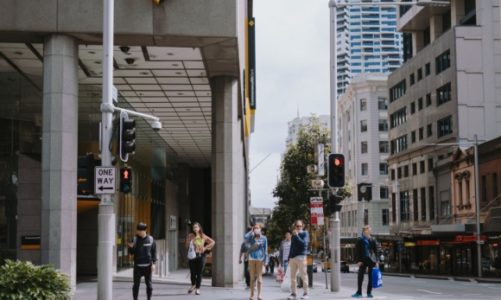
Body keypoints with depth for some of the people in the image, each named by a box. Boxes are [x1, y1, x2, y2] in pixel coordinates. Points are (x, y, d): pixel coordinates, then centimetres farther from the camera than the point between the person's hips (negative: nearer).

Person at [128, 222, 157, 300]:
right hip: (137, 265, 0)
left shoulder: (150, 239, -1)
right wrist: (131, 247, -18)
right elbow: (131, 252, 3)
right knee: (136, 284, 3)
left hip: (148, 265, 0)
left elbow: (154, 252, 3)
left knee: (149, 284, 4)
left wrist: (153, 263, -5)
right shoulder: (135, 239, 0)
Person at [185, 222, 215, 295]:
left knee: (199, 273, -2)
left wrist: (205, 248, -1)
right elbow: (187, 246, 2)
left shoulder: (203, 236, 5)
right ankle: (193, 285, 29)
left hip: (200, 256, 0)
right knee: (193, 272, 2)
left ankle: (197, 289, 5)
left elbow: (213, 242, 7)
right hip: (192, 256, 0)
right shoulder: (190, 236, 4)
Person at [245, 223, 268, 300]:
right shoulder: (251, 238, 6)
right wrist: (251, 231, -1)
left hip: (260, 259, -2)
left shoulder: (263, 238, 3)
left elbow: (265, 250, 3)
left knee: (259, 278, -3)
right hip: (252, 259, 2)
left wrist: (265, 260, -2)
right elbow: (245, 237, -15)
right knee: (252, 278, 5)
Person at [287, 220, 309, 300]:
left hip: (301, 257, -6)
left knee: (303, 275, -5)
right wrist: (289, 257, 17)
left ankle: (306, 293, 0)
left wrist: (296, 235, -17)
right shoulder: (293, 235, 20)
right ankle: (293, 293, 9)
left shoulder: (305, 234, 2)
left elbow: (304, 243, -14)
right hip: (293, 257, 6)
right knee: (293, 276, 5)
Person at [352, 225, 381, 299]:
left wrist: (377, 261, -1)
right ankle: (359, 292, 7)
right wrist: (358, 261, -10)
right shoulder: (359, 240, 1)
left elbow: (376, 250, 6)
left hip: (371, 261, 2)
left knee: (371, 277, 5)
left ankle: (369, 292, 13)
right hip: (363, 261, -2)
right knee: (360, 277, -1)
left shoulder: (373, 240, 6)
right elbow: (357, 251, -1)